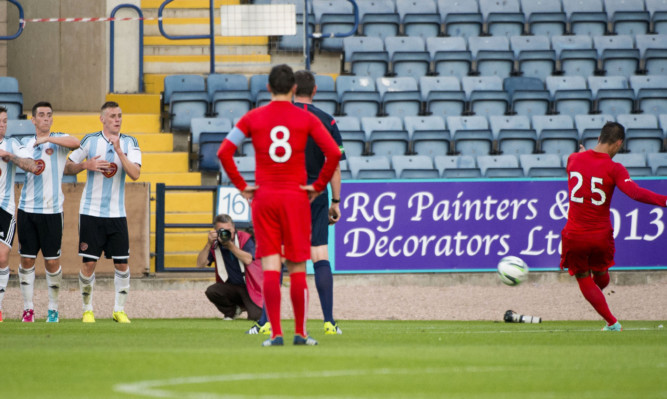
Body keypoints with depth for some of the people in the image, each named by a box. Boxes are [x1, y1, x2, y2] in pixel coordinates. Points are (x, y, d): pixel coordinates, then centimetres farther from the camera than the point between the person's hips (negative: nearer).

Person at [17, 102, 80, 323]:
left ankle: (53, 308, 12)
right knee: (26, 260, 2)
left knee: (52, 262, 0)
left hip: (51, 211, -3)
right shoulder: (25, 143, 12)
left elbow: (76, 143, -23)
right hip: (27, 209, 3)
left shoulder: (59, 140, 1)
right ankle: (28, 308, 10)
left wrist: (47, 139, -26)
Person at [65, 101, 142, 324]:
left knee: (121, 264, 1)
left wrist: (119, 151, -20)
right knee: (89, 263, -3)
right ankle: (87, 309, 10)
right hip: (91, 212, -1)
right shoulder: (90, 141, 2)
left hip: (117, 213, 1)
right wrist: (87, 165, -10)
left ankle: (120, 309, 13)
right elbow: (68, 168, 8)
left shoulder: (129, 143, 3)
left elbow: (135, 174, -10)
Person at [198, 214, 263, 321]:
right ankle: (231, 311, 4)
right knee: (211, 291, -27)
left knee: (255, 316, -23)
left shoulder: (244, 238, -11)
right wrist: (209, 244, -23)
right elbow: (200, 264, -13)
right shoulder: (215, 244, -4)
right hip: (231, 287, 3)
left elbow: (248, 260, -27)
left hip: (249, 287, -3)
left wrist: (230, 245, -30)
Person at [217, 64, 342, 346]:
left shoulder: (253, 118, 2)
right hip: (296, 197, -1)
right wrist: (319, 185, 0)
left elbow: (224, 152, -4)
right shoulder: (306, 119, -1)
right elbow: (334, 153, -10)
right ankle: (300, 333, 8)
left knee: (270, 267, 0)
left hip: (263, 197, 1)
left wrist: (242, 186, 1)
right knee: (297, 267, 5)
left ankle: (275, 333, -5)